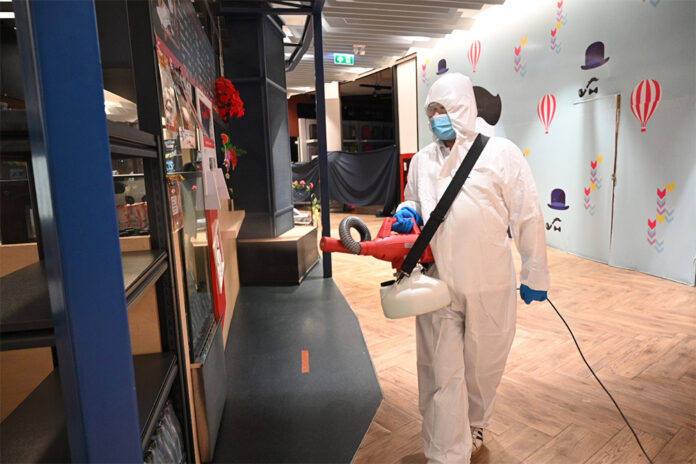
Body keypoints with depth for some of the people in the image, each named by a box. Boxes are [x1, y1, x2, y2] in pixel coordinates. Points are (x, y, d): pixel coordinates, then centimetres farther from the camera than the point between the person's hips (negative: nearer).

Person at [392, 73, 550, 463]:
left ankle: (474, 427, 47)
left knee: (483, 368, 18)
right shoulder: (422, 161, 6)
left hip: (490, 288, -2)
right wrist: (407, 214, -3)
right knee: (441, 374, 4)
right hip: (438, 285, 2)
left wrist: (535, 276, 0)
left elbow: (528, 218, -2)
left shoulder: (502, 154, -5)